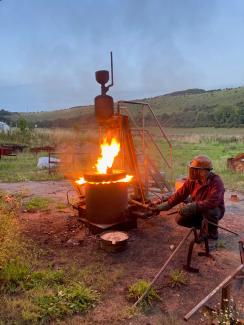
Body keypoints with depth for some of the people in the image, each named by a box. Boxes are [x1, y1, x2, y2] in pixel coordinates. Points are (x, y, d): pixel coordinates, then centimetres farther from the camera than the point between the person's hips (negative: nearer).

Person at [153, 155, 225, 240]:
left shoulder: (216, 182, -28)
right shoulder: (192, 180, -12)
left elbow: (212, 202, -40)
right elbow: (180, 194, -7)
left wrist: (192, 207, -45)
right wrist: (166, 205, -14)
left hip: (215, 210, -5)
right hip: (197, 210, 5)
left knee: (208, 211, -39)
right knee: (180, 219, -11)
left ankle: (212, 231, -6)